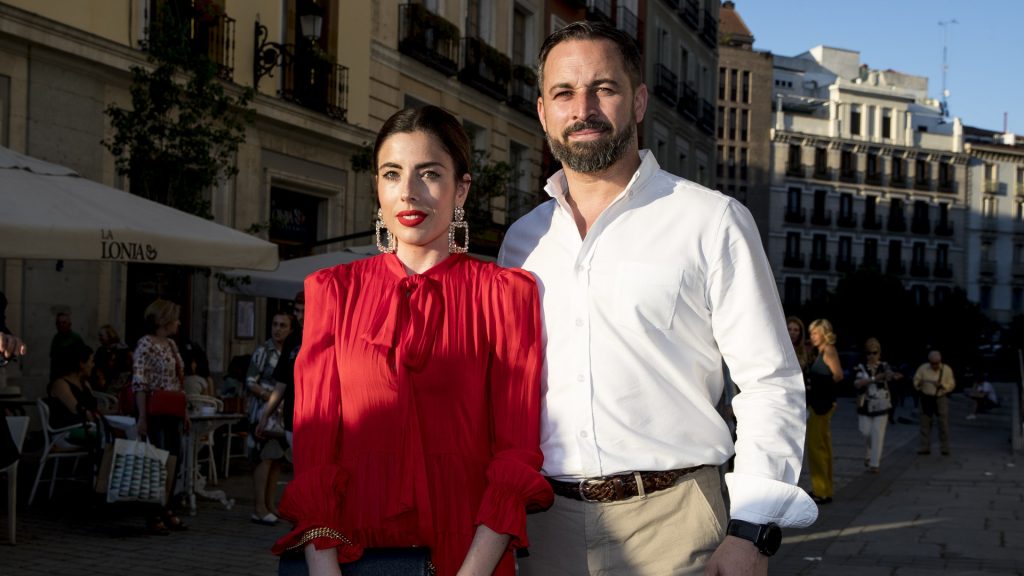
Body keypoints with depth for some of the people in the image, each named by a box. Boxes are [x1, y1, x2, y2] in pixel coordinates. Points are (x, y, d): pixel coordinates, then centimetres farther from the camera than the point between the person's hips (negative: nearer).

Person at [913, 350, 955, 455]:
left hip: (941, 399, -1)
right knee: (925, 424, 5)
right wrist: (918, 385, -18)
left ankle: (945, 449, 10)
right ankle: (924, 448, 12)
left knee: (943, 425, 0)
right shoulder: (923, 368, -3)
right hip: (926, 399, 1)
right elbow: (916, 381, 5)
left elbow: (952, 385, 0)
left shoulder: (947, 369, -4)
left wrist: (942, 386, -20)